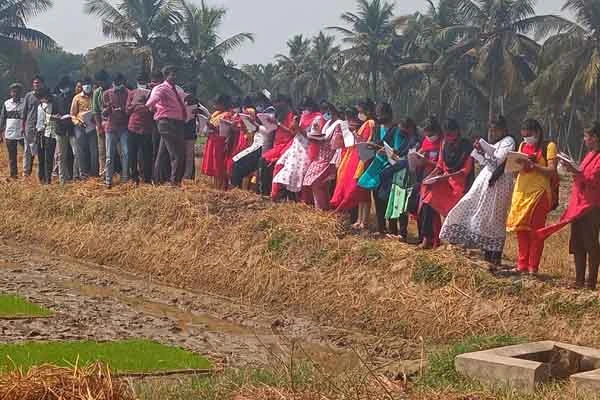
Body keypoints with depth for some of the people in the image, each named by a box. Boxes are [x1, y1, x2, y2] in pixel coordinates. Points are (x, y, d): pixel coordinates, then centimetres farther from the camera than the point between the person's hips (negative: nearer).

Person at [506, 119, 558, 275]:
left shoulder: (548, 146, -2)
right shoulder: (523, 146, 16)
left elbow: (552, 171, -9)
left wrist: (533, 166, -20)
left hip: (538, 192, -5)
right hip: (521, 191, 5)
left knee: (535, 230, -3)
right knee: (521, 229, 4)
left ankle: (533, 267, 0)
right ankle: (522, 265, 10)